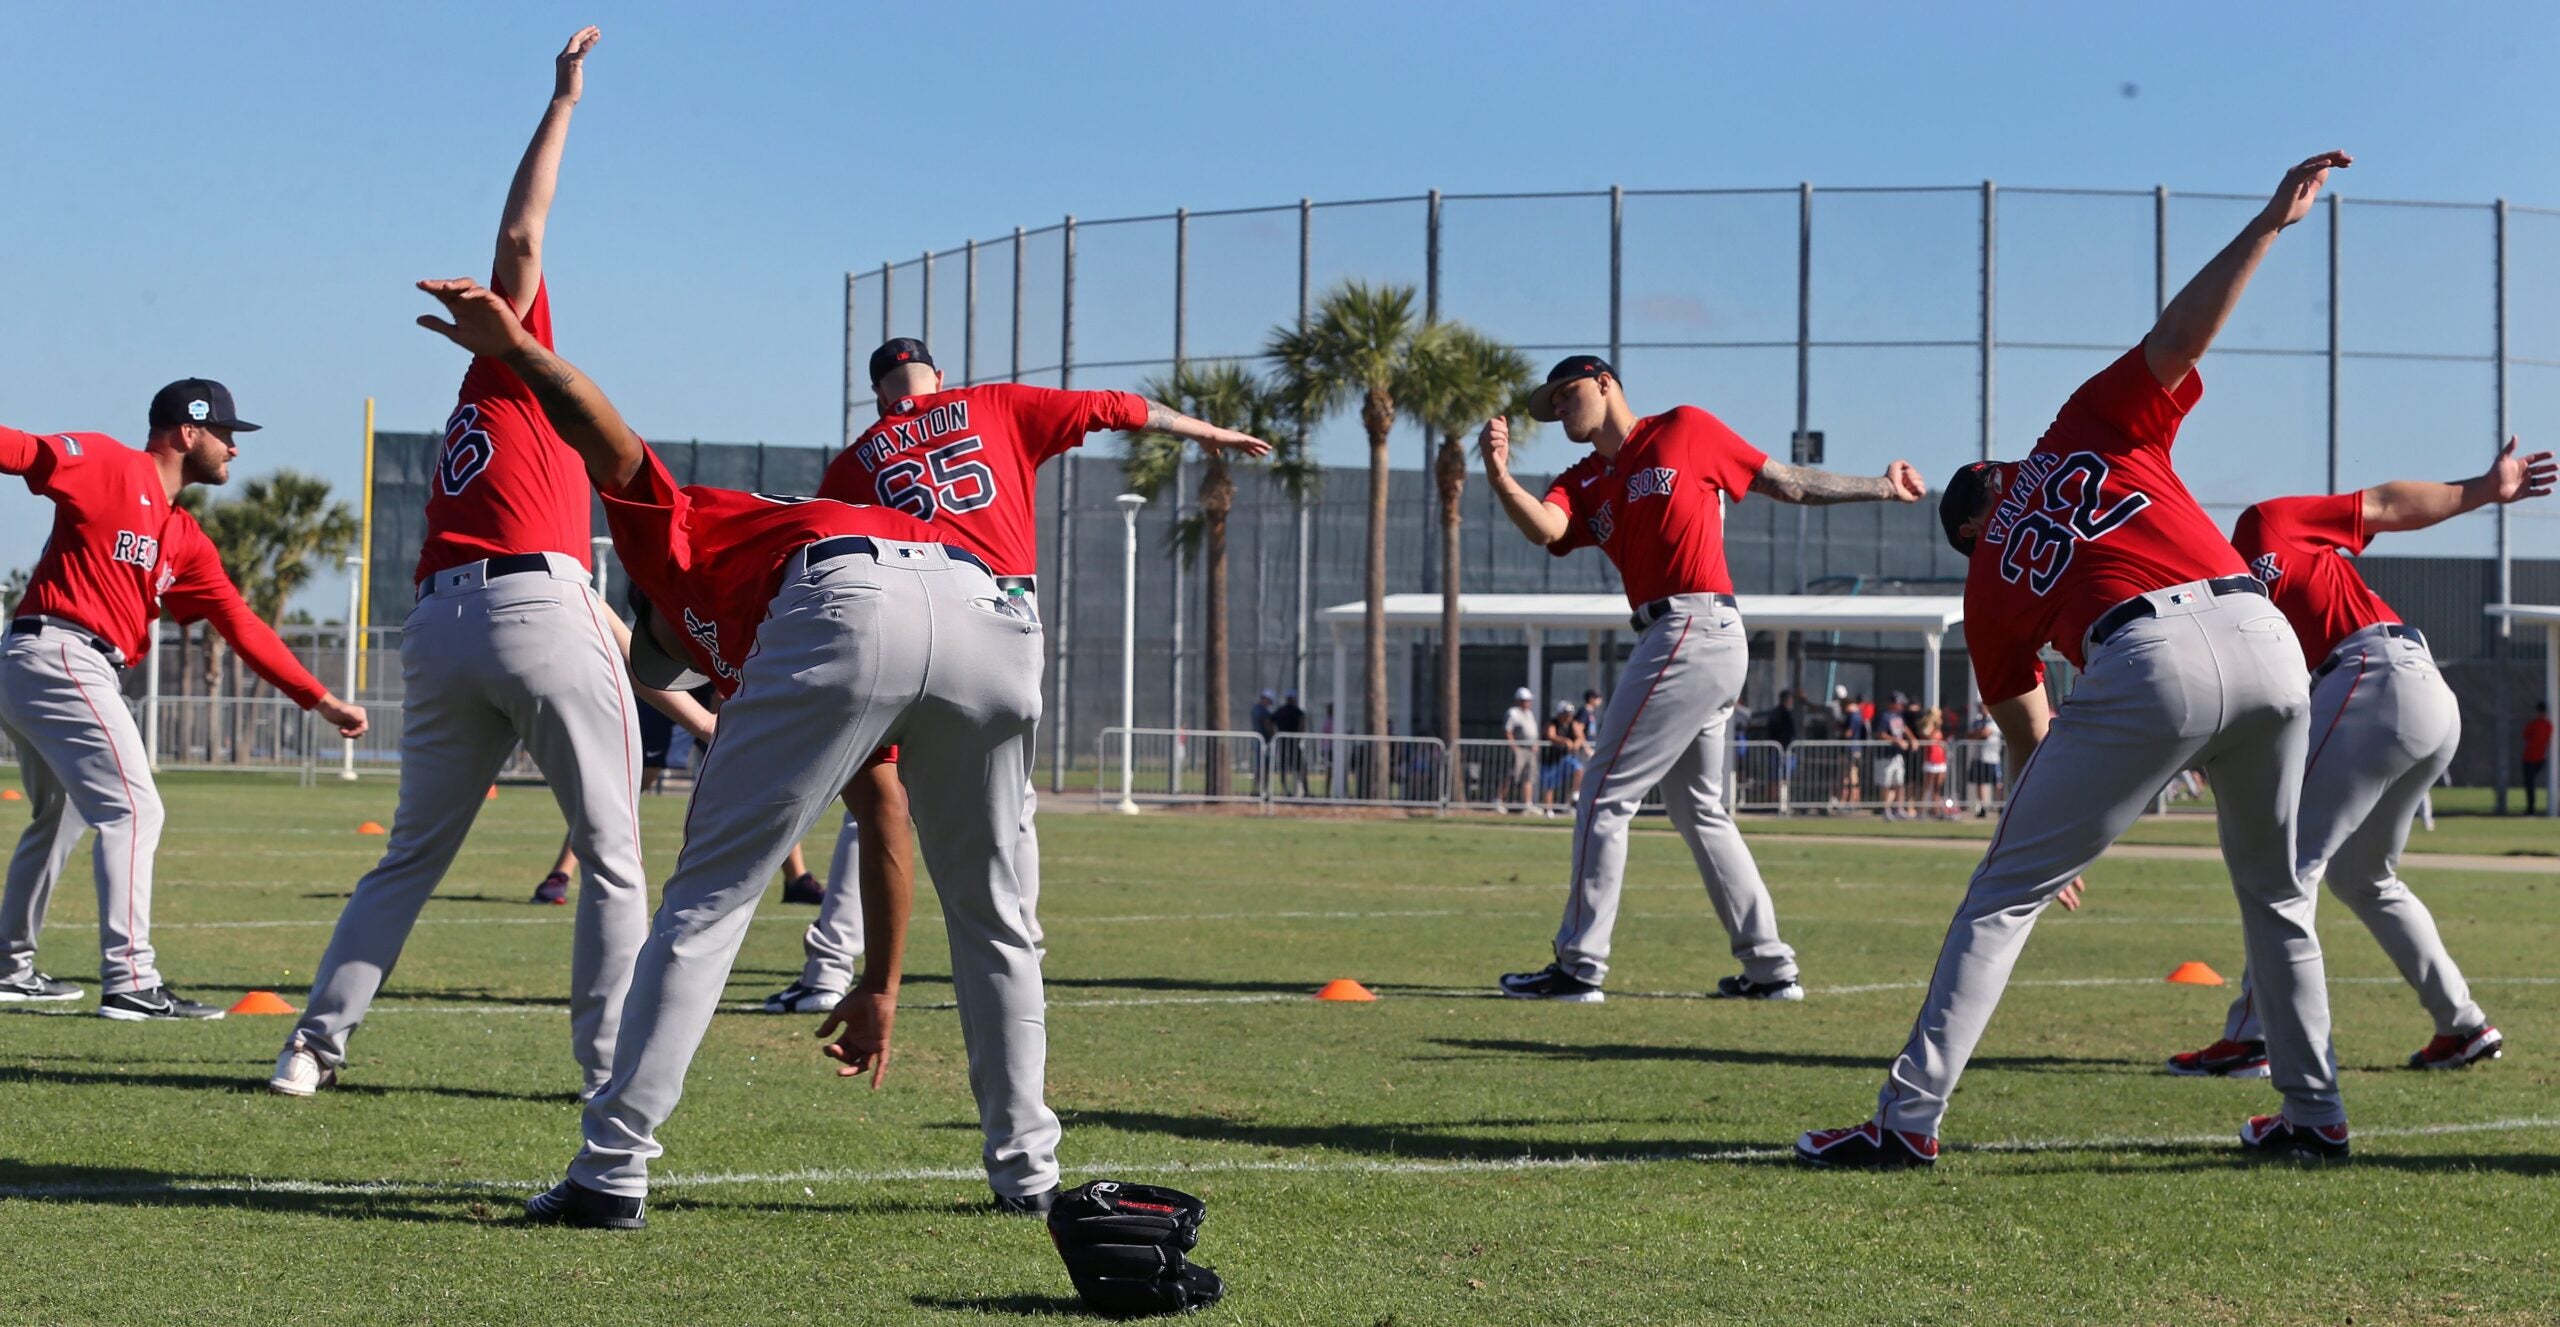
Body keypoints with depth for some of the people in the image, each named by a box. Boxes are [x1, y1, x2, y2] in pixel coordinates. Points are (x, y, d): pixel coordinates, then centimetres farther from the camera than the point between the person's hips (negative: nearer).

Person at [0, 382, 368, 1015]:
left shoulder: (185, 539, 18)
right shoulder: (107, 464, -4)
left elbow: (241, 625, 15)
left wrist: (321, 700, 10)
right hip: (57, 654, -10)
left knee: (59, 818, 24)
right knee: (132, 808, -14)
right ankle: (129, 981, -18)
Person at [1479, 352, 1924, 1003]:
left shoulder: (1684, 430, 1)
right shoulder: (1583, 483, 17)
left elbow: (1786, 482, 7)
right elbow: (1543, 528, -5)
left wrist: (1881, 487, 9)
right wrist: (1499, 475, -22)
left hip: (1695, 628, -9)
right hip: (1687, 640, 9)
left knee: (1605, 796, -6)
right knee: (1699, 811, 15)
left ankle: (1580, 966, -2)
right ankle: (1770, 967, 22)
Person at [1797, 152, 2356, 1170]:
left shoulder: (1988, 587, 24)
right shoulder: (2090, 427, 26)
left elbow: (2031, 741, 28)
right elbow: (2179, 332, 9)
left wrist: (2050, 848, 39)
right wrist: (2270, 223, 10)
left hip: (2149, 667, -2)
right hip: (2263, 640, 2)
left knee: (2004, 893, 7)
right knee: (2277, 897, 24)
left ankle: (1909, 1117, 1)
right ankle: (2314, 1113, 28)